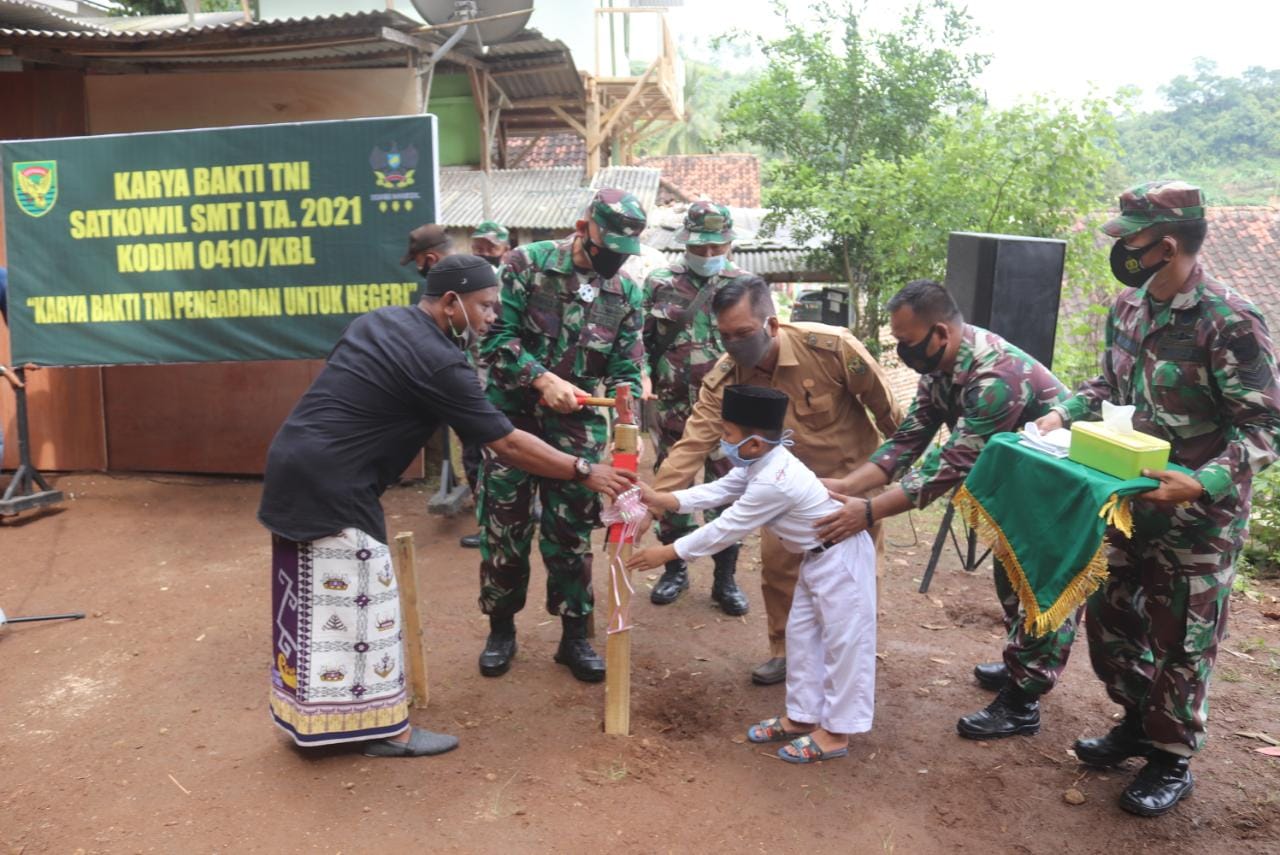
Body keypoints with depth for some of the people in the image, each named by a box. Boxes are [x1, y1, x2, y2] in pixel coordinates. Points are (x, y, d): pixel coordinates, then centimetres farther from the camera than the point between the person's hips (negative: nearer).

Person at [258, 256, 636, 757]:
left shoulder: (380, 320, 11)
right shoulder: (437, 362, -16)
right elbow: (507, 444, -14)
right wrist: (584, 472, -6)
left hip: (295, 467, 10)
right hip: (332, 487, -10)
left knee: (311, 601, 18)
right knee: (357, 603, 1)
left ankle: (307, 714, 32)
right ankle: (386, 729, 13)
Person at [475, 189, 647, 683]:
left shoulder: (626, 294, 3)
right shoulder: (527, 264, -7)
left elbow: (626, 371, 3)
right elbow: (496, 336, -12)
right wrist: (543, 378, -22)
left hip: (576, 426, 2)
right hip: (513, 416, -2)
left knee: (572, 533, 6)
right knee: (504, 527, 6)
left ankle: (574, 635, 21)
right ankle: (501, 628, 25)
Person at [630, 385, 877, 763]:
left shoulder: (772, 483, -31)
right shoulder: (762, 463, -2)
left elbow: (725, 529, -26)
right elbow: (716, 491, 1)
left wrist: (666, 553, -18)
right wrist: (659, 499, -7)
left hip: (841, 558, -10)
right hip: (818, 557, 11)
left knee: (842, 641, 1)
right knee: (802, 634, 15)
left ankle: (834, 732, 12)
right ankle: (801, 716, 27)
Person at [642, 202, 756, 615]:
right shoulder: (659, 283, 3)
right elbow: (640, 338, 8)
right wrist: (643, 376, -7)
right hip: (671, 408, 1)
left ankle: (725, 578, 18)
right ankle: (675, 568, 28)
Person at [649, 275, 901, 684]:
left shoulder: (832, 347, -31)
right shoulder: (723, 378, -22)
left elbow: (885, 406, -16)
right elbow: (693, 443, -27)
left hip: (854, 474, -3)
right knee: (776, 560, 3)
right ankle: (785, 650, 25)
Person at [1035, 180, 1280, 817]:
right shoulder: (1128, 306, 0)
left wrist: (1202, 484, -33)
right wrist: (1064, 413, -3)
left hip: (1199, 518, -7)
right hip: (1130, 502, 7)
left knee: (1178, 641, 8)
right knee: (1109, 613, 18)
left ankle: (1172, 760, 29)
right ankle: (1136, 722, 40)